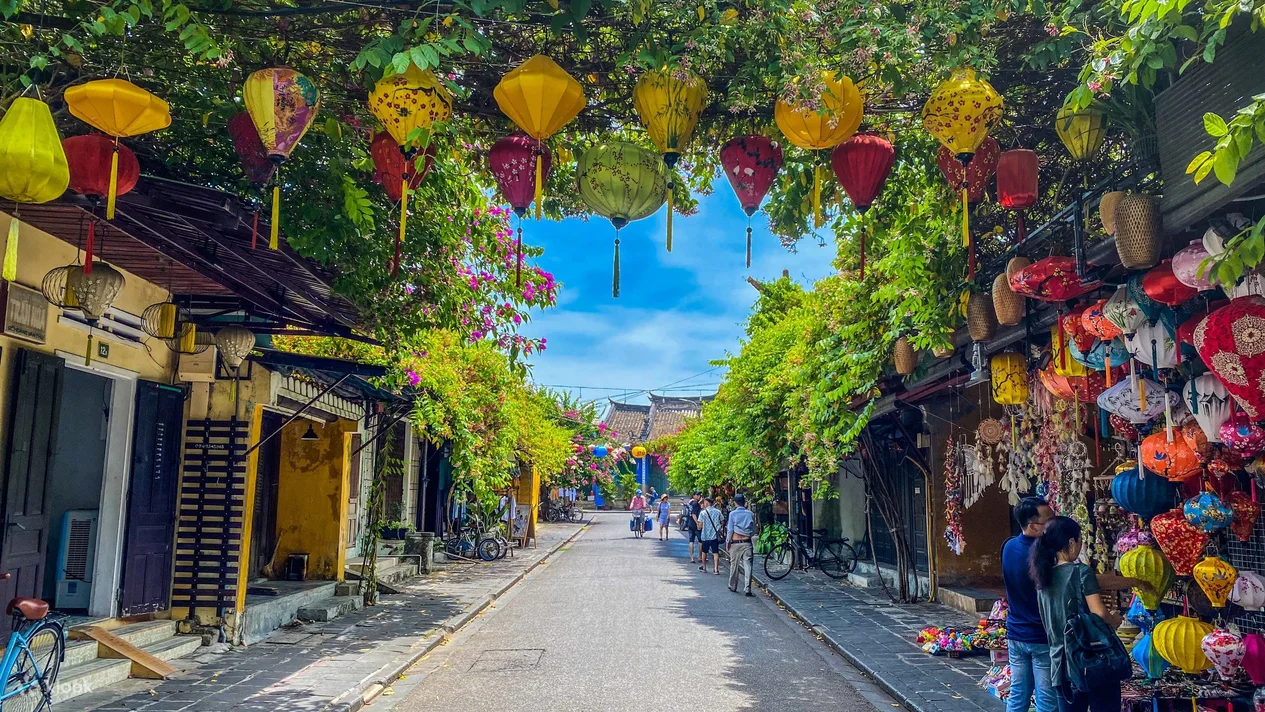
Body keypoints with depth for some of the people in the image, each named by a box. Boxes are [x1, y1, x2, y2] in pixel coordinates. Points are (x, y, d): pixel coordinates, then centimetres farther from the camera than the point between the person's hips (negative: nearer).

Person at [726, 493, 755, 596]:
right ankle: (747, 588, -6)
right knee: (747, 565, 0)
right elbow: (754, 531, 6)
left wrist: (727, 542, 5)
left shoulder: (733, 514, -5)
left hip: (735, 542, -1)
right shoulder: (750, 514, 2)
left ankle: (733, 586, 24)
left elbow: (730, 530, -5)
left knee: (734, 564, 12)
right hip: (747, 542, 1)